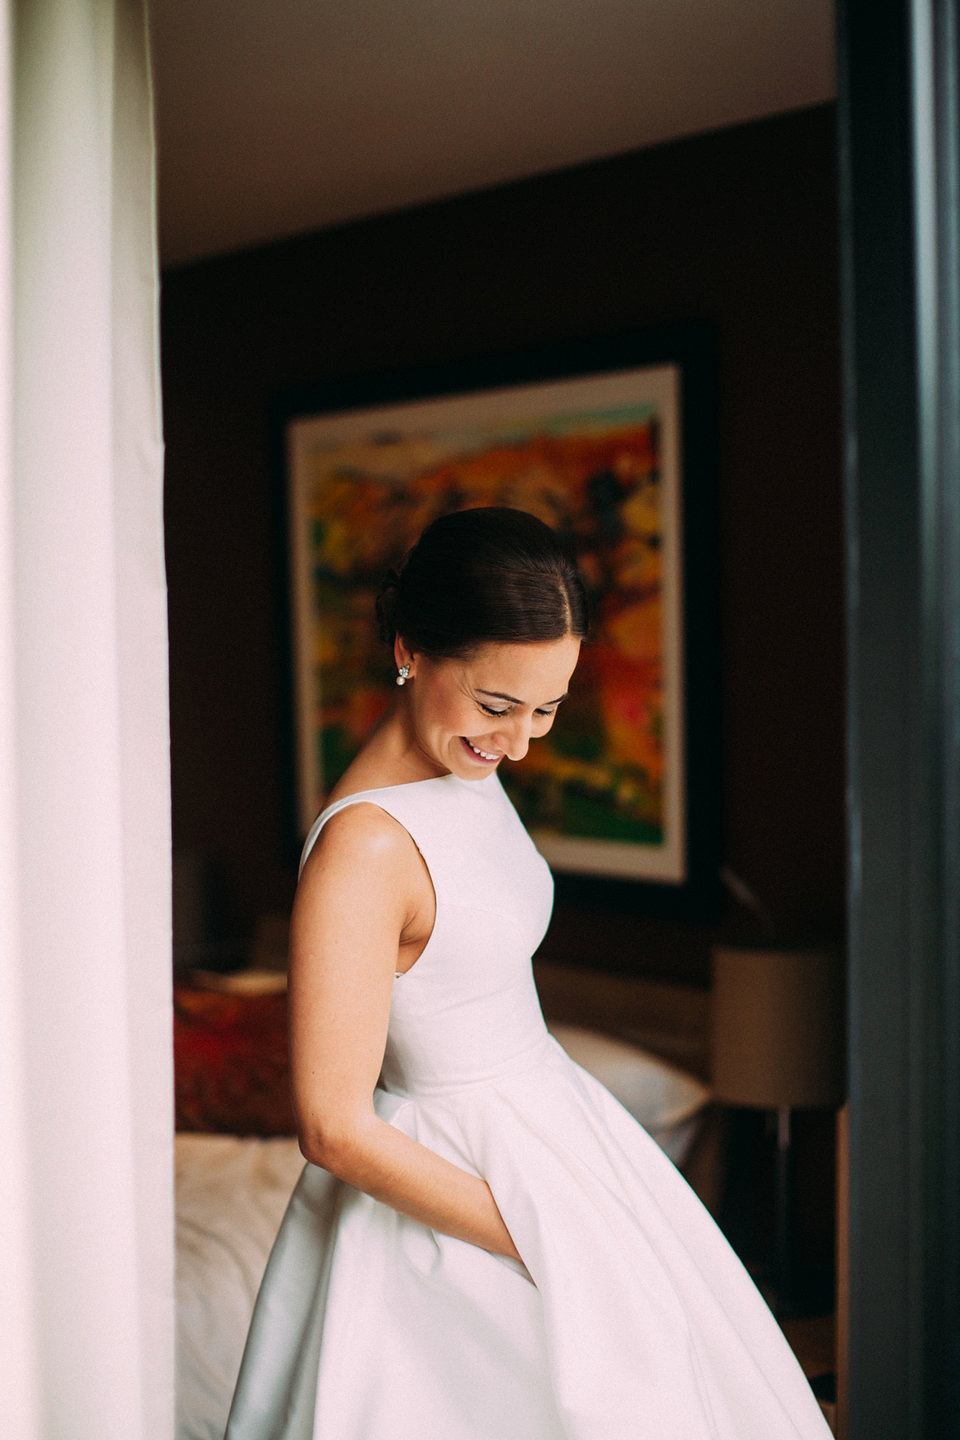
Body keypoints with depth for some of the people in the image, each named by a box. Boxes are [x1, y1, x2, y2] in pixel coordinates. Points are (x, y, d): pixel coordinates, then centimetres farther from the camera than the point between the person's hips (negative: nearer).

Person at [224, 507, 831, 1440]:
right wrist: (547, 1248, -20)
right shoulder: (364, 846, -28)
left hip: (548, 1125, 9)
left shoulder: (468, 769, 0)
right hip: (456, 1182, -9)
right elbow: (336, 1129, -26)